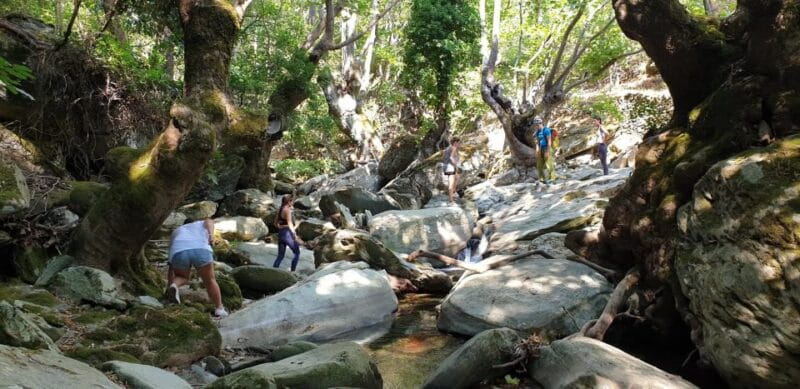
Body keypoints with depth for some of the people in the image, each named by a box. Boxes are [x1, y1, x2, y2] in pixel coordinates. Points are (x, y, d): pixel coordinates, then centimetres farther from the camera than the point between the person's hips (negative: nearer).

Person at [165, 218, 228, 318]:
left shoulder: (176, 233, 43)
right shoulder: (203, 224, 39)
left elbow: (171, 266, 44)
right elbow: (209, 221, 11)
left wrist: (169, 286, 49)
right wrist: (211, 234, -7)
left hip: (179, 252, 2)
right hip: (200, 250, -2)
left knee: (183, 277, 30)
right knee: (210, 280, 21)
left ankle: (173, 286, 1)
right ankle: (219, 309, 16)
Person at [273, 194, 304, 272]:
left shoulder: (280, 210, 11)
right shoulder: (287, 210, -13)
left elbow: (276, 223, 17)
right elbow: (290, 224, -20)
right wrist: (295, 237, -23)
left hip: (280, 233, 8)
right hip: (287, 233, -8)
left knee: (280, 256, 11)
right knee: (297, 253, 8)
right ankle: (292, 271, 5)